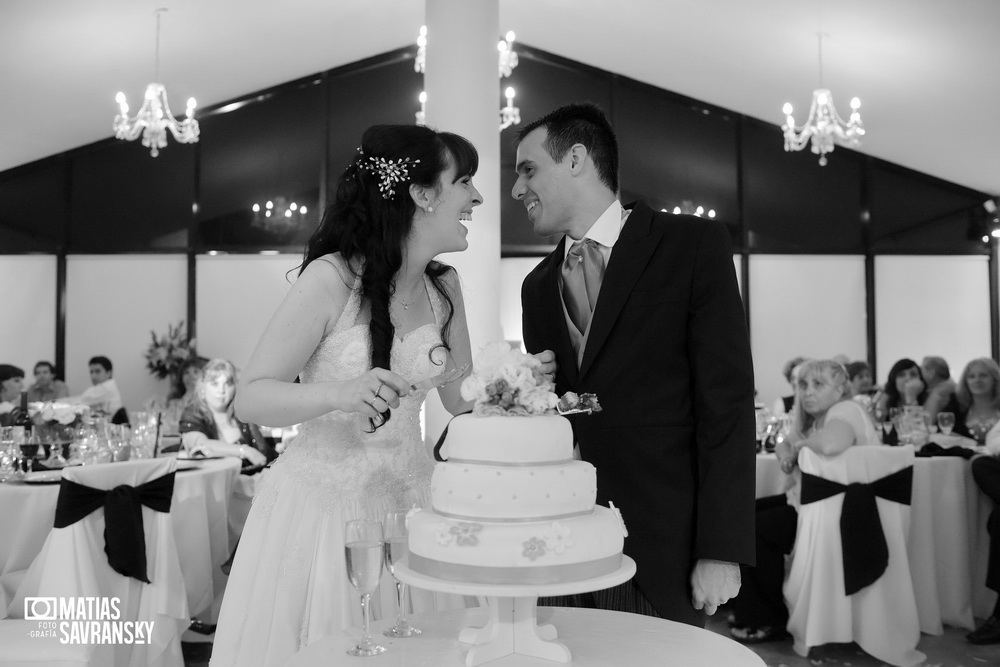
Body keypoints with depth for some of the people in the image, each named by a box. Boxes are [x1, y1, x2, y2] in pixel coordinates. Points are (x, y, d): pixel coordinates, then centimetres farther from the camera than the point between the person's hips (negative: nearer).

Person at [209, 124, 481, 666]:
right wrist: (338, 394, -30)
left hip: (408, 501, 5)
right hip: (323, 504, -5)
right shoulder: (333, 277, -16)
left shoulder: (443, 286, 2)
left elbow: (461, 401, 11)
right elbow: (250, 398, -14)